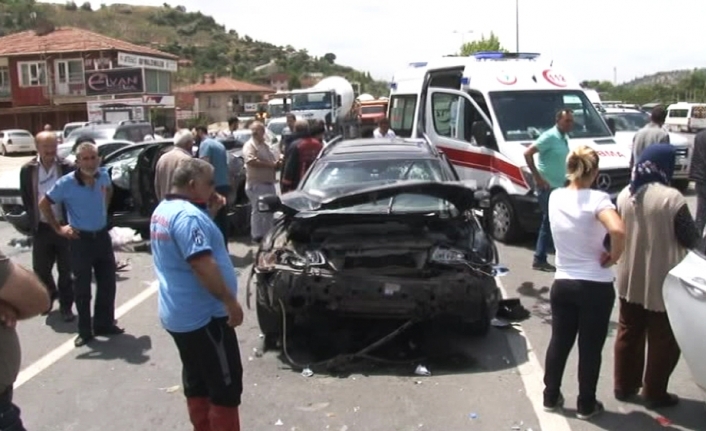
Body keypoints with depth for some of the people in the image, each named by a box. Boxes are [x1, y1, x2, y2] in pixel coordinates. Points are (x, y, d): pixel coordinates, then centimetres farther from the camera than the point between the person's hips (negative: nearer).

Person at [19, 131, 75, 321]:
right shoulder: (28, 170, -1)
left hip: (63, 226, -2)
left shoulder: (67, 168, -9)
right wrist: (34, 221, 2)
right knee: (40, 269, 12)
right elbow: (26, 199, 6)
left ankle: (65, 305, 20)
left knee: (66, 270, 5)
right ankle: (50, 294, 40)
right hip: (41, 228, 2)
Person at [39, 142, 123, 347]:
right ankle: (85, 331, 17)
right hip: (80, 239, -4)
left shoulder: (103, 176, -4)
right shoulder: (66, 183, -17)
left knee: (107, 283, 12)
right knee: (82, 288, 5)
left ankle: (105, 324, 27)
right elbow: (44, 204, -6)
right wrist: (58, 228, -5)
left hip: (102, 236, 5)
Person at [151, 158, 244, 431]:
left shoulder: (162, 211, 11)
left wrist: (210, 212, 10)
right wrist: (230, 301, -24)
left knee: (197, 381, 19)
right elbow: (202, 264, -29)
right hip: (203, 315, -10)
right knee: (226, 384, -1)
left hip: (178, 314, 10)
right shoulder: (188, 215, -22)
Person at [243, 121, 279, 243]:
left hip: (269, 183, 9)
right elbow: (251, 161, -24)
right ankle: (257, 235, 1)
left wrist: (277, 164, 0)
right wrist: (270, 164, -20)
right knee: (258, 210, -5)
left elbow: (273, 161, 25)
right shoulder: (249, 146, -10)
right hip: (256, 184, -9)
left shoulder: (265, 145, 18)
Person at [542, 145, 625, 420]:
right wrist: (613, 256, -16)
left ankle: (551, 397, 29)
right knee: (590, 348, 10)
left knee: (559, 342, 18)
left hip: (562, 283, 4)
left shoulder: (555, 198, -1)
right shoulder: (597, 198, -17)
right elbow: (618, 231, -32)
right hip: (596, 286, -4)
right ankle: (586, 405, 23)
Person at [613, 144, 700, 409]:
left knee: (628, 334, 18)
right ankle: (654, 393, 22)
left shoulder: (625, 195, -1)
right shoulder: (671, 198, -20)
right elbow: (691, 239, -11)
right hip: (661, 283, -6)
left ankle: (624, 386, 30)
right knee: (663, 341, 11)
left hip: (629, 280, 6)